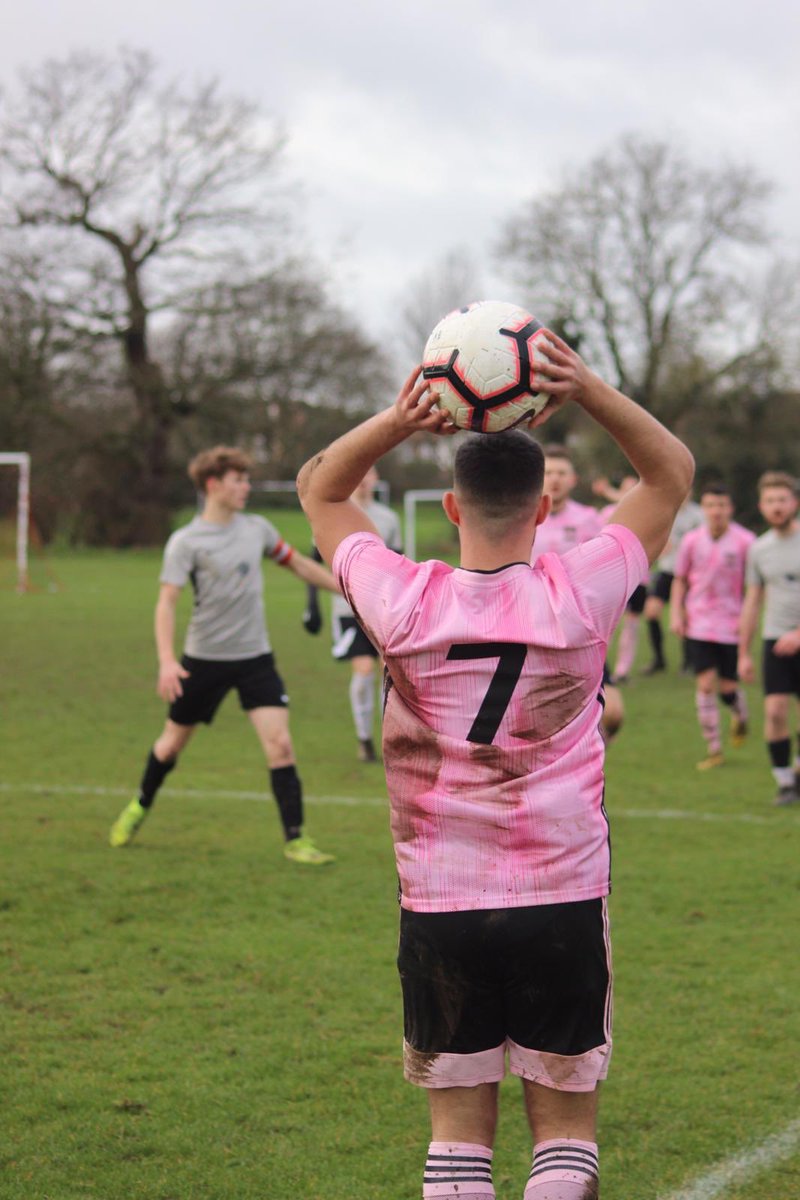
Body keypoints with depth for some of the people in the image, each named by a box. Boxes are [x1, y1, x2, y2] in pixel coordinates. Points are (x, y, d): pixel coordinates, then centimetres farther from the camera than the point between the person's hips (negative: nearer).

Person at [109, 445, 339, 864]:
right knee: (172, 742, 12)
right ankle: (140, 806, 41)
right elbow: (166, 601, -16)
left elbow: (296, 563, 20)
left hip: (255, 657, 3)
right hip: (204, 658, -3)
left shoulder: (256, 528, 5)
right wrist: (167, 661, -28)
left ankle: (295, 839, -6)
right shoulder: (186, 542, -10)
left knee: (280, 744, -12)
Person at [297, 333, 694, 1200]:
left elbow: (319, 490, 8)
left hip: (439, 908, 1)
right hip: (563, 902, -1)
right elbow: (672, 473, 4)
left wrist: (397, 421, -8)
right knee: (565, 1129, 9)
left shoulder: (405, 604, -9)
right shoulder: (579, 598, -11)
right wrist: (588, 392, -10)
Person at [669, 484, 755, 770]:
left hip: (732, 626, -2)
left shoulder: (745, 542, -8)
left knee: (728, 687, 1)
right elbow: (680, 580, 12)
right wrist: (676, 613, 1)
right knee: (705, 685, -5)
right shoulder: (692, 541, 0)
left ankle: (740, 718, 38)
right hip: (699, 625, 2)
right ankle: (714, 750, 4)